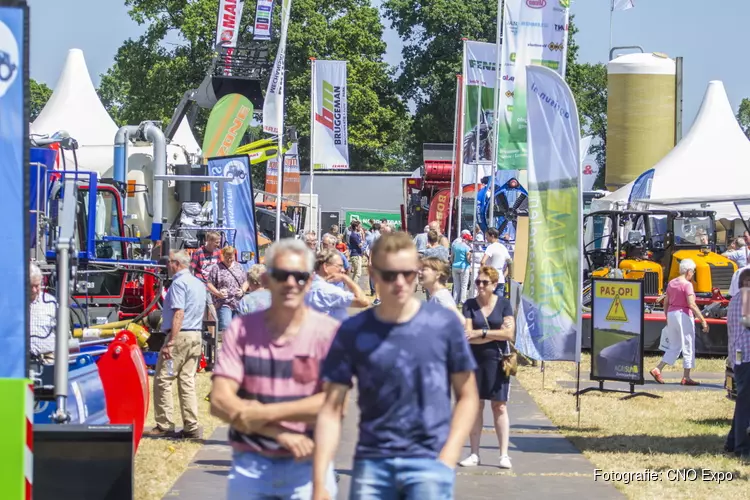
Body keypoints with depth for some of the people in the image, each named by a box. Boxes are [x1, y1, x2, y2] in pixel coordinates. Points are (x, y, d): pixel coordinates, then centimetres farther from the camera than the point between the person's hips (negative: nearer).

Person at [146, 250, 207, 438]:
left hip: (180, 335, -9)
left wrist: (170, 342, -21)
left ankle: (164, 426, -6)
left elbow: (179, 313, -19)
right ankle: (191, 427, 5)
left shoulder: (179, 283, -10)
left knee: (163, 380, -4)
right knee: (187, 381, 9)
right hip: (196, 335, 9)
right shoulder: (199, 284, 18)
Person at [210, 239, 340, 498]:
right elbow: (220, 401, -4)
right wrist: (280, 433, -15)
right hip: (250, 465, 2)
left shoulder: (328, 332, -3)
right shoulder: (242, 330, 3)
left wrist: (267, 413, -15)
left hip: (308, 467, -2)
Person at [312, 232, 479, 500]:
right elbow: (331, 410, 1)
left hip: (429, 460, -2)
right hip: (372, 463, 2)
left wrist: (447, 458, -6)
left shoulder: (443, 324, 0)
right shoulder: (352, 333, 2)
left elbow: (467, 396, 7)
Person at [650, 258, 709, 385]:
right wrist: (703, 320, -16)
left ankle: (657, 370, 3)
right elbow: (692, 305, -19)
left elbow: (666, 303, 13)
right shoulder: (687, 284, -13)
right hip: (684, 315, -7)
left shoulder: (671, 283, 9)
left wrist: (667, 319, 23)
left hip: (671, 314, 7)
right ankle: (686, 377, 5)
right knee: (688, 347, 3)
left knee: (674, 347, 14)